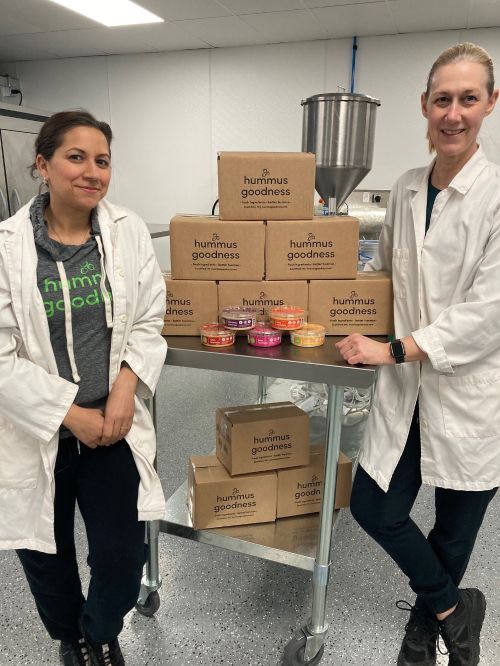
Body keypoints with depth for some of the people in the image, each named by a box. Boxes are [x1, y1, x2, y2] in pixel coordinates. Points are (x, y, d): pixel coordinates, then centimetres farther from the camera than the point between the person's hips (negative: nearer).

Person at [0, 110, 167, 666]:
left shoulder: (129, 232, -4)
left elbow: (148, 323, 1)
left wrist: (125, 391, -13)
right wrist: (73, 415, -13)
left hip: (113, 425, 1)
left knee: (123, 555, 7)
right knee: (46, 558, 19)